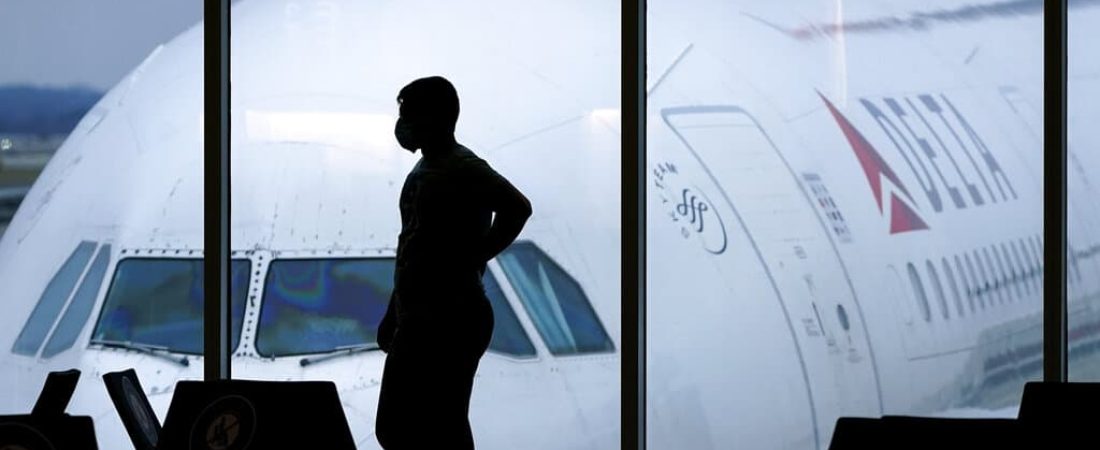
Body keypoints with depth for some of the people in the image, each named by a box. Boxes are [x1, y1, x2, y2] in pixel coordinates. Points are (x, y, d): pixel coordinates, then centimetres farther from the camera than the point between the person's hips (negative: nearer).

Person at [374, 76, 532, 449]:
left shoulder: (464, 169, -13)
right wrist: (393, 316, 23)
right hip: (416, 322, 10)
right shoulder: (422, 171, 17)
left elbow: (517, 207, -30)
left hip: (451, 323, -10)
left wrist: (470, 259, -22)